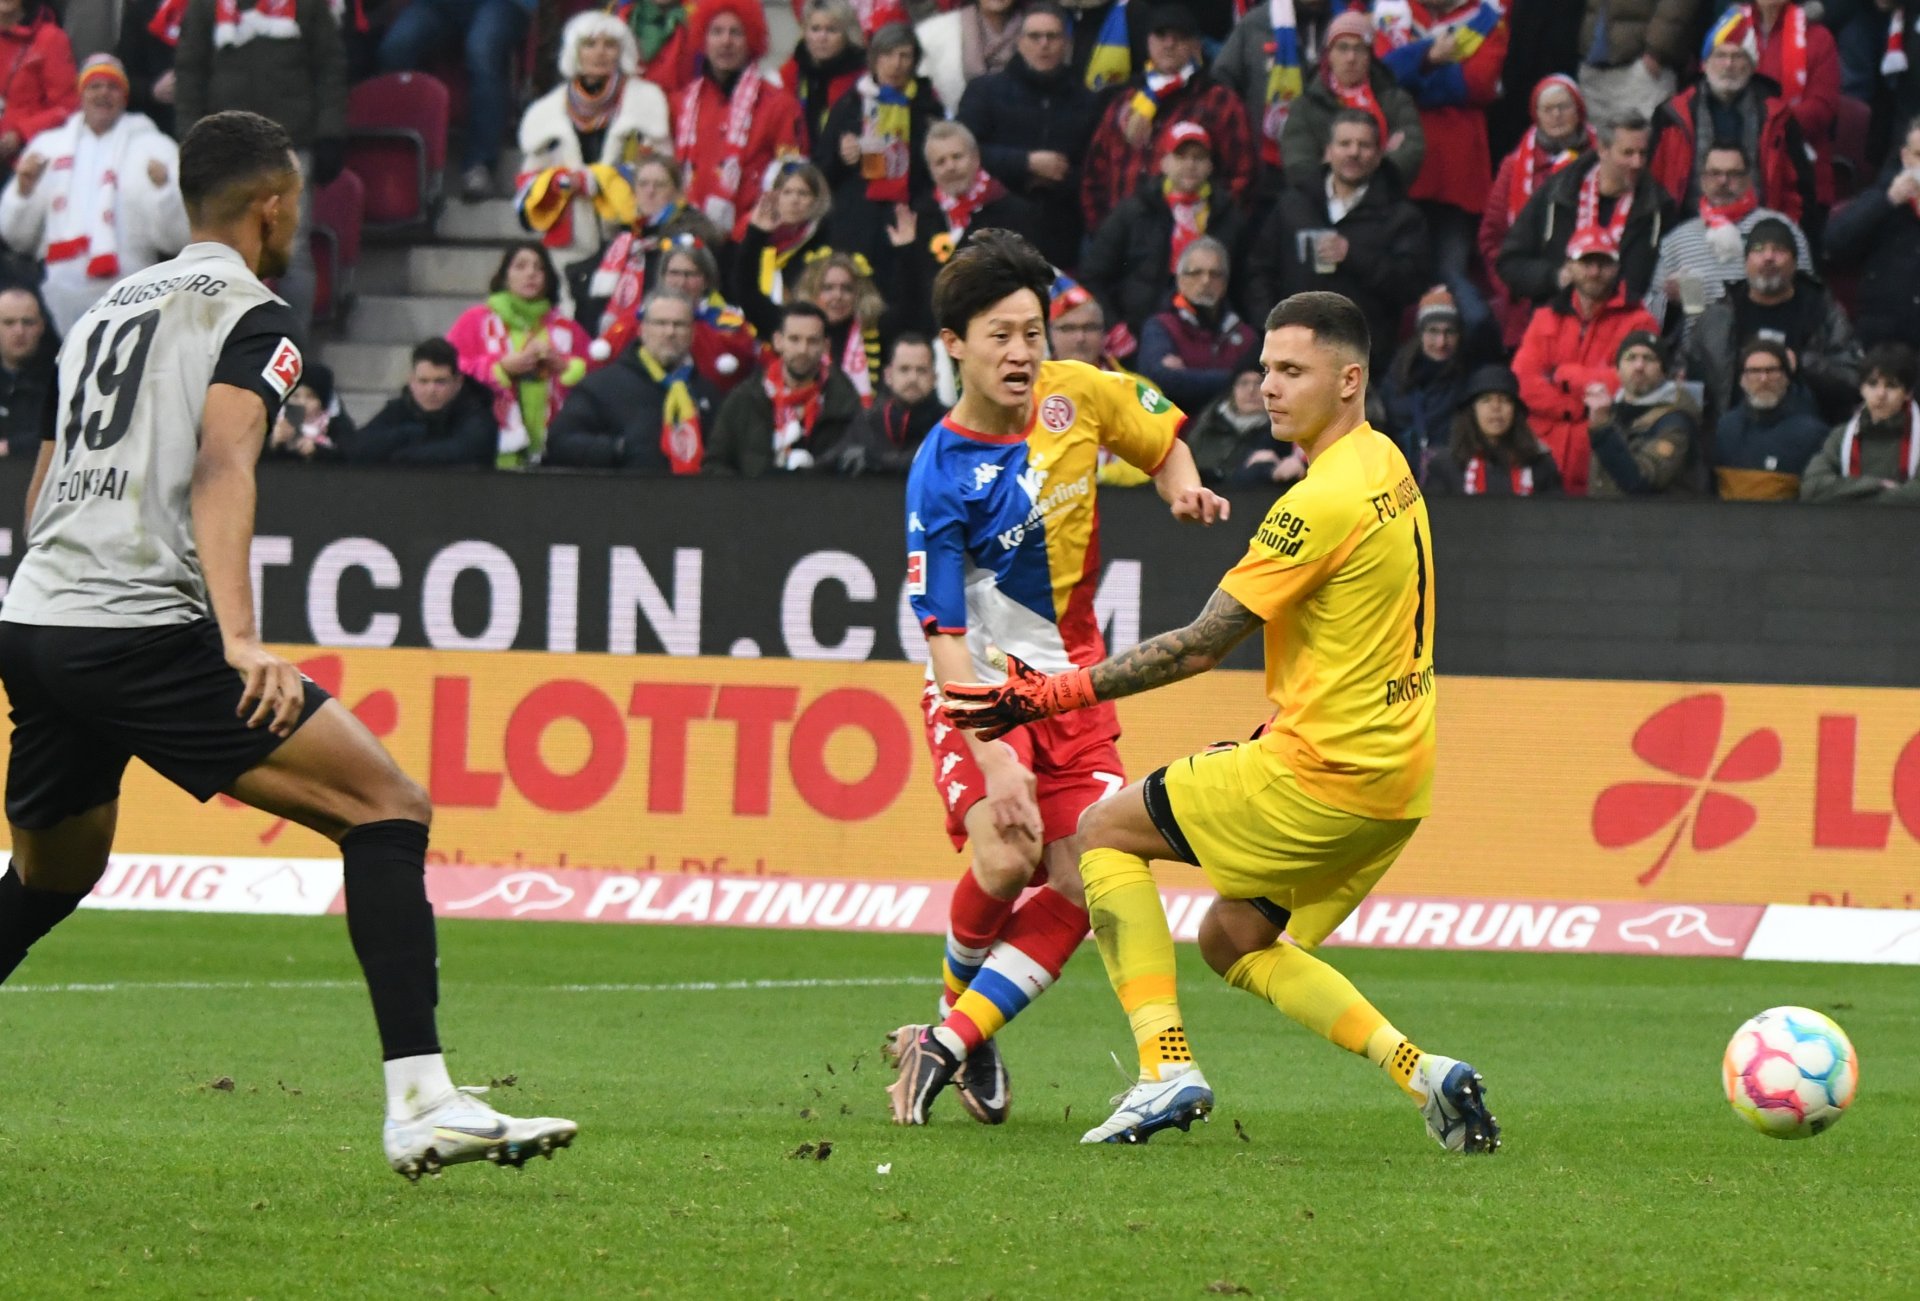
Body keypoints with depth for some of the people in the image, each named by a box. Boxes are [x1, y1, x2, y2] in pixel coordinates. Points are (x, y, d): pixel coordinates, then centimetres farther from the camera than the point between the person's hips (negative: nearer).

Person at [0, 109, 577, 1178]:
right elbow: (223, 468, -18)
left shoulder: (110, 308, 23)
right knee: (387, 806, -9)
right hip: (145, 628, -8)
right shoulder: (254, 317, -1)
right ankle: (421, 1100, -23)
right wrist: (241, 639, -29)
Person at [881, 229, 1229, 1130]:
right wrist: (992, 760, -30)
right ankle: (960, 1012, 3)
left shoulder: (1077, 396, -5)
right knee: (1004, 858, -25)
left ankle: (946, 1047, 1)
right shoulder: (941, 478, -19)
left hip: (1073, 681, 5)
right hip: (981, 685, -5)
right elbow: (944, 631, -21)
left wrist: (1184, 489, -6)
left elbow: (1162, 436, 18)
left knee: (1085, 882, -8)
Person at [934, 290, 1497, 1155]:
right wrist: (1286, 722, 21)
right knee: (1234, 941, 20)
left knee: (1106, 833, 3)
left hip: (1326, 776, -9)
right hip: (1397, 771, 9)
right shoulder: (1385, 464, 10)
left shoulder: (1325, 500, -20)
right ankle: (1421, 1072, 8)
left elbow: (1202, 644, -19)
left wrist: (1057, 693, -15)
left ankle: (1166, 1065, -8)